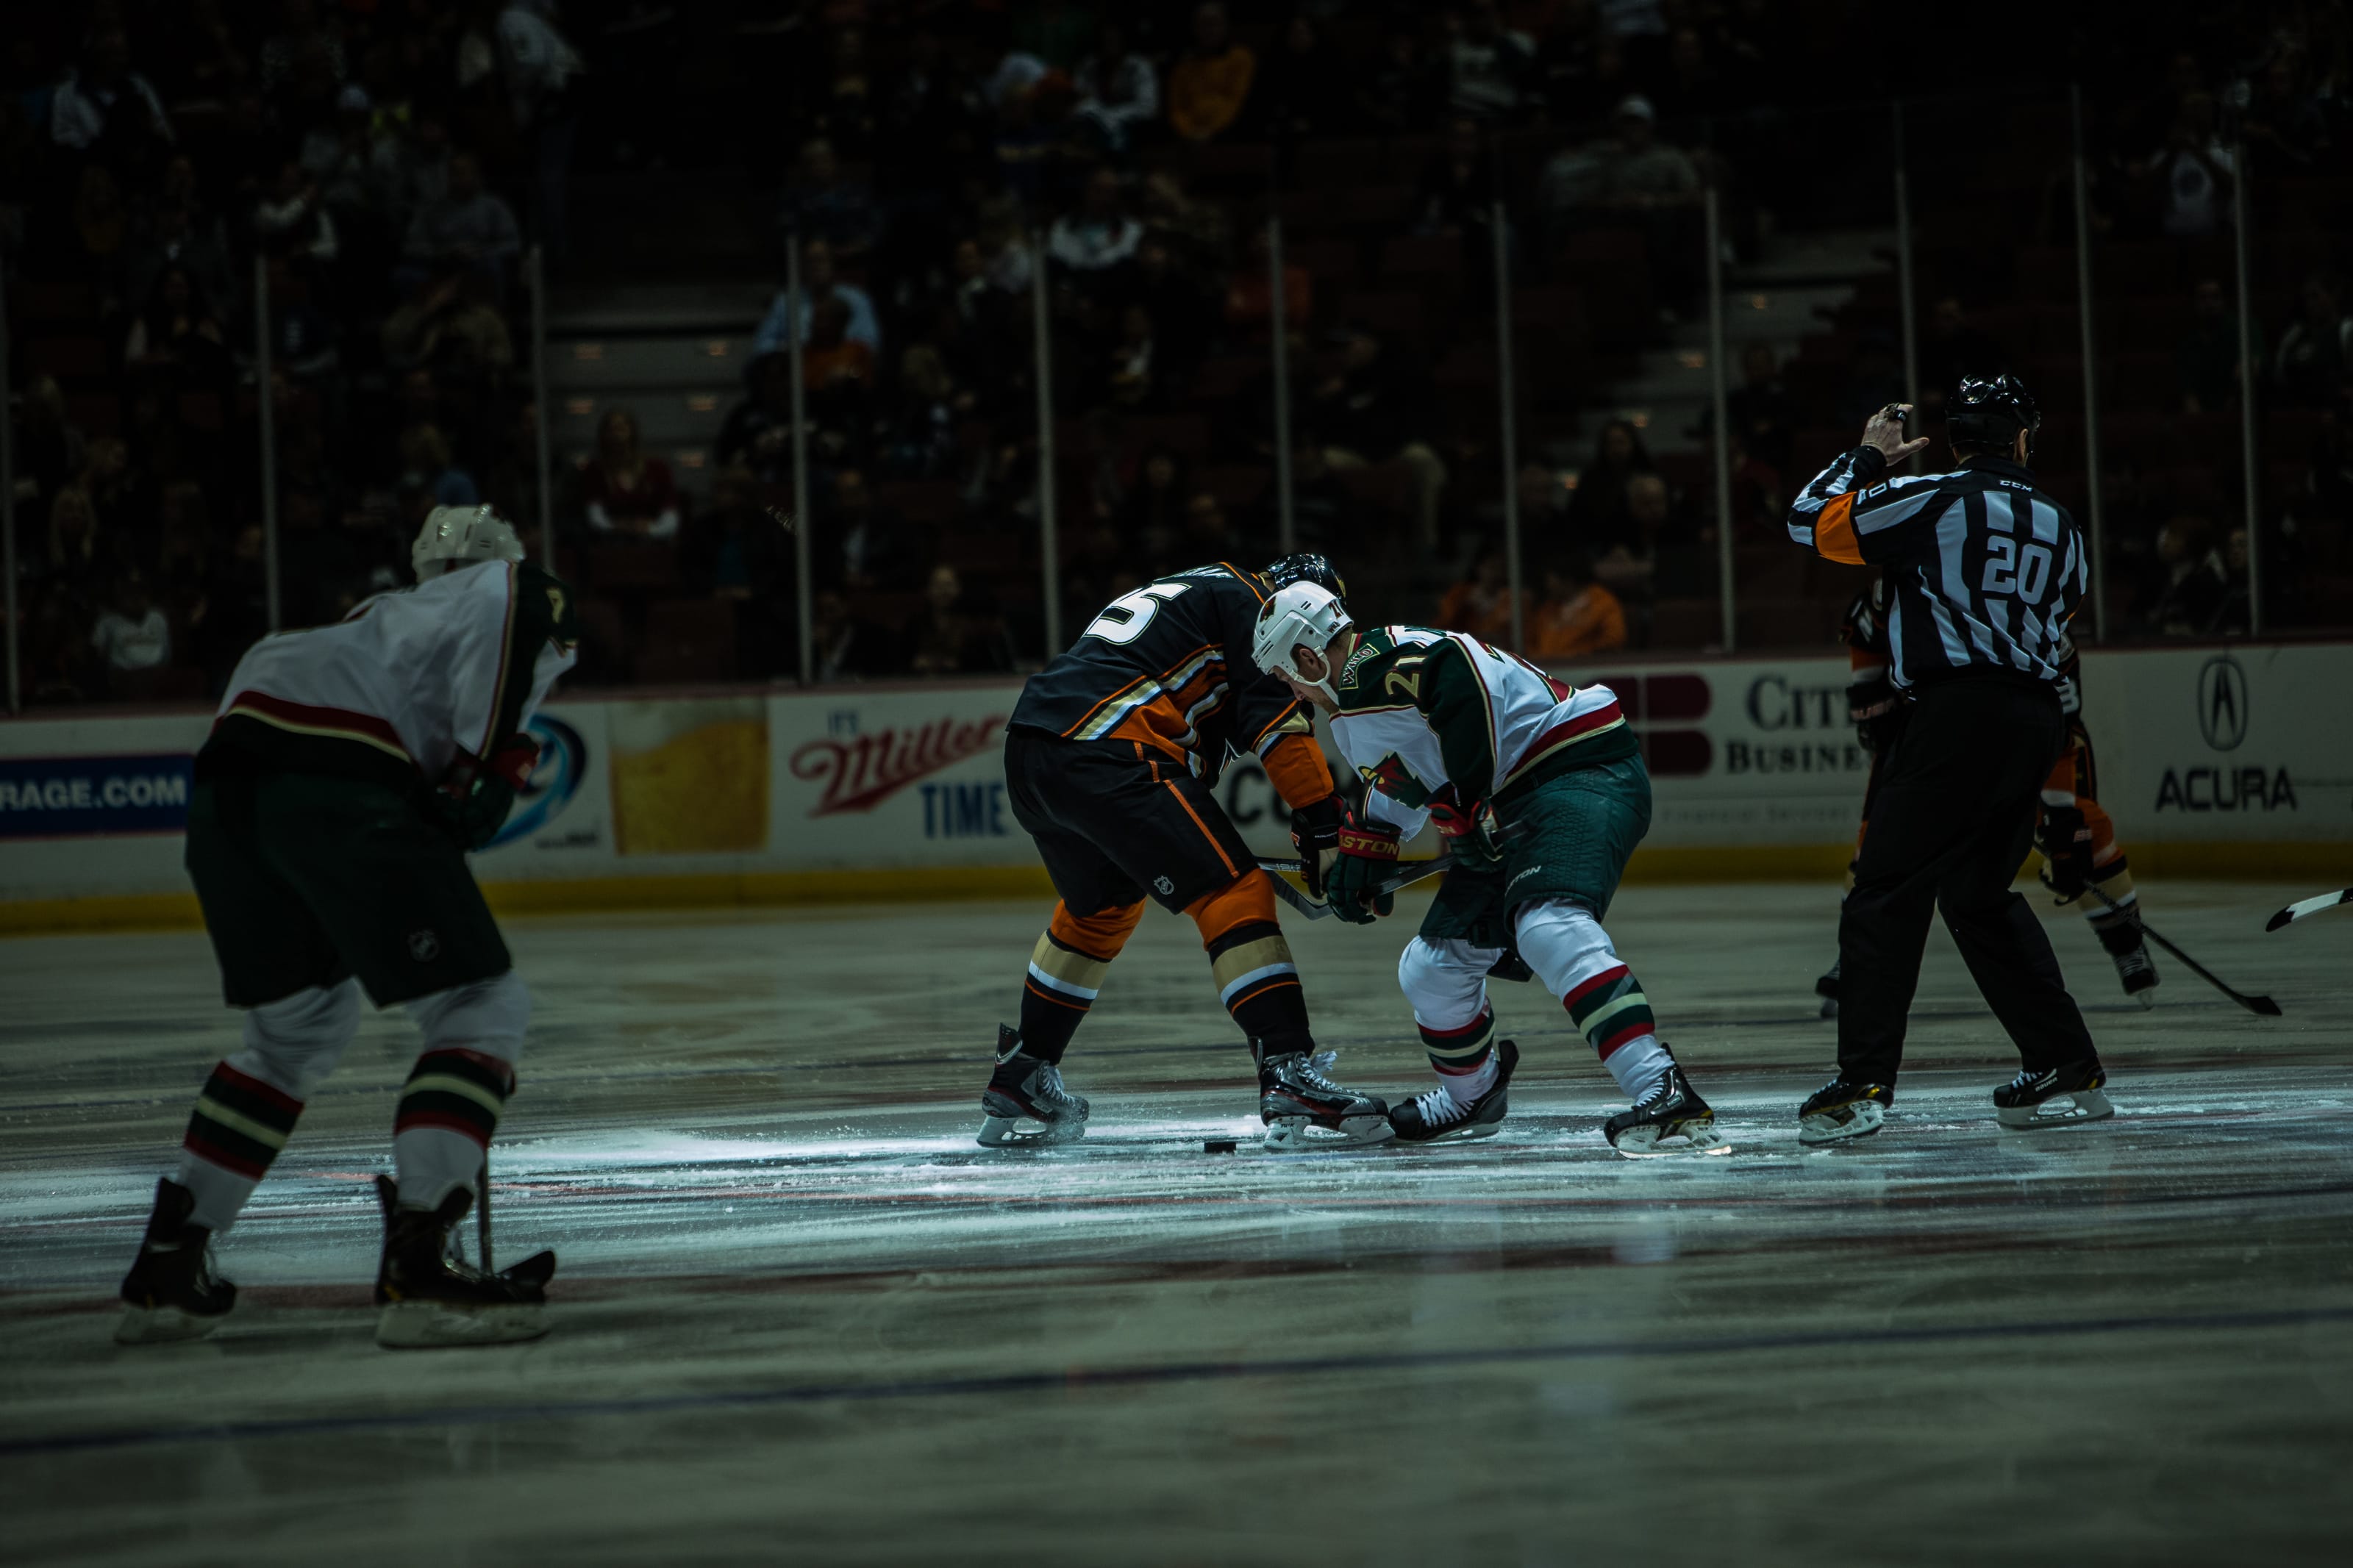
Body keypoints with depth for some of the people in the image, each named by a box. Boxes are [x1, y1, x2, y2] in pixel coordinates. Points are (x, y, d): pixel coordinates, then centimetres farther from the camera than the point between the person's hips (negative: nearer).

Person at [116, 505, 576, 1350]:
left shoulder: (392, 613, 40)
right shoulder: (528, 590, 19)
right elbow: (512, 613, -7)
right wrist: (492, 767, -8)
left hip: (227, 774, 8)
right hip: (341, 782, -8)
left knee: (298, 1024, 27)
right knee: (482, 1008, 0)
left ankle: (164, 1270, 27)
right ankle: (416, 1265, -14)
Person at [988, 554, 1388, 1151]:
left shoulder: (1184, 593, 35)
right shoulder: (1243, 598, 7)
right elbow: (1274, 708, -5)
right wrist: (1322, 815, -4)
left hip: (1028, 756, 10)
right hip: (1107, 759, -10)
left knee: (1099, 908, 31)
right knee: (1235, 895, -9)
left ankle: (1019, 1083, 39)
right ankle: (1290, 1082, -20)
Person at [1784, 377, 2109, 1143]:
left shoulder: (1935, 500, -3)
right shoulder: (2061, 527, 16)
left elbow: (1812, 520, 0)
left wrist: (1868, 456, 16)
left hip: (1959, 713, -7)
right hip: (2038, 720, 7)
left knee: (1887, 893, -7)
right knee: (1979, 895, 19)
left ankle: (1863, 1085, -18)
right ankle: (2069, 1073, 19)